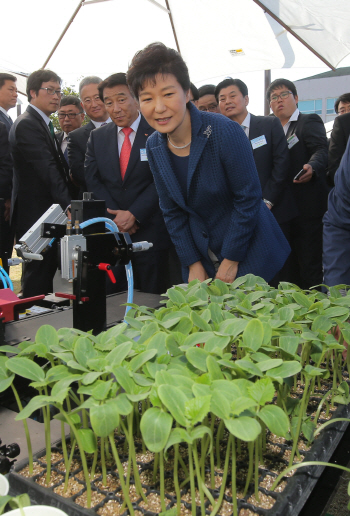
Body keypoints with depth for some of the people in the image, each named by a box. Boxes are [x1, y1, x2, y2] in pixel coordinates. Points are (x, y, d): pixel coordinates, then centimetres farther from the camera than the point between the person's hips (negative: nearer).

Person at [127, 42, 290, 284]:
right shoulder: (154, 146, -4)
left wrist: (231, 259, -14)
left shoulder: (225, 132, -21)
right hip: (201, 256, 5)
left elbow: (248, 198, -17)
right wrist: (193, 263, -3)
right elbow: (172, 212, 2)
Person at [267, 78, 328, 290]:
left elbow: (321, 151, -16)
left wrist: (312, 167, -37)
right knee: (291, 269, 11)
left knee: (310, 267, -6)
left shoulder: (310, 121, 0)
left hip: (307, 208, -6)